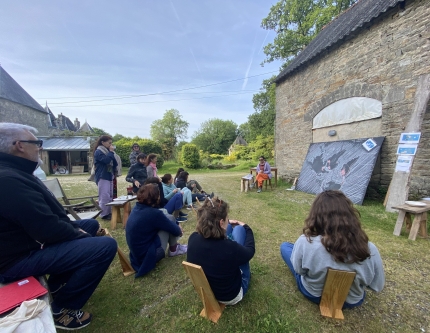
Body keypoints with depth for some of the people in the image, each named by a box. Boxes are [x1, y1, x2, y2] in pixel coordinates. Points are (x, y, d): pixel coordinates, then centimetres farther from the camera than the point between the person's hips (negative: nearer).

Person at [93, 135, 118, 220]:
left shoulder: (107, 151, 16)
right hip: (102, 177, -8)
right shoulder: (98, 152, -8)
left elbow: (114, 163, 16)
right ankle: (104, 214, 1)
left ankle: (108, 212, 20)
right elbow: (106, 160, -24)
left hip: (109, 176, 8)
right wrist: (111, 152, -15)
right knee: (104, 196, -8)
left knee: (110, 196, 11)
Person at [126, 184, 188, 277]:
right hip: (147, 256, -8)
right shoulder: (153, 213, -26)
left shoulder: (137, 208, -1)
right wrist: (179, 230, 11)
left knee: (167, 220, 9)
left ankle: (173, 246, 22)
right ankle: (173, 250, 12)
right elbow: (176, 231, -12)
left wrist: (176, 228, 13)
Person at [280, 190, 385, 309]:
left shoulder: (306, 242, -35)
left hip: (313, 294, -2)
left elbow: (299, 269, -15)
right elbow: (378, 285, -10)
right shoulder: (370, 249, -28)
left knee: (285, 246, 14)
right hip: (351, 301, 3)